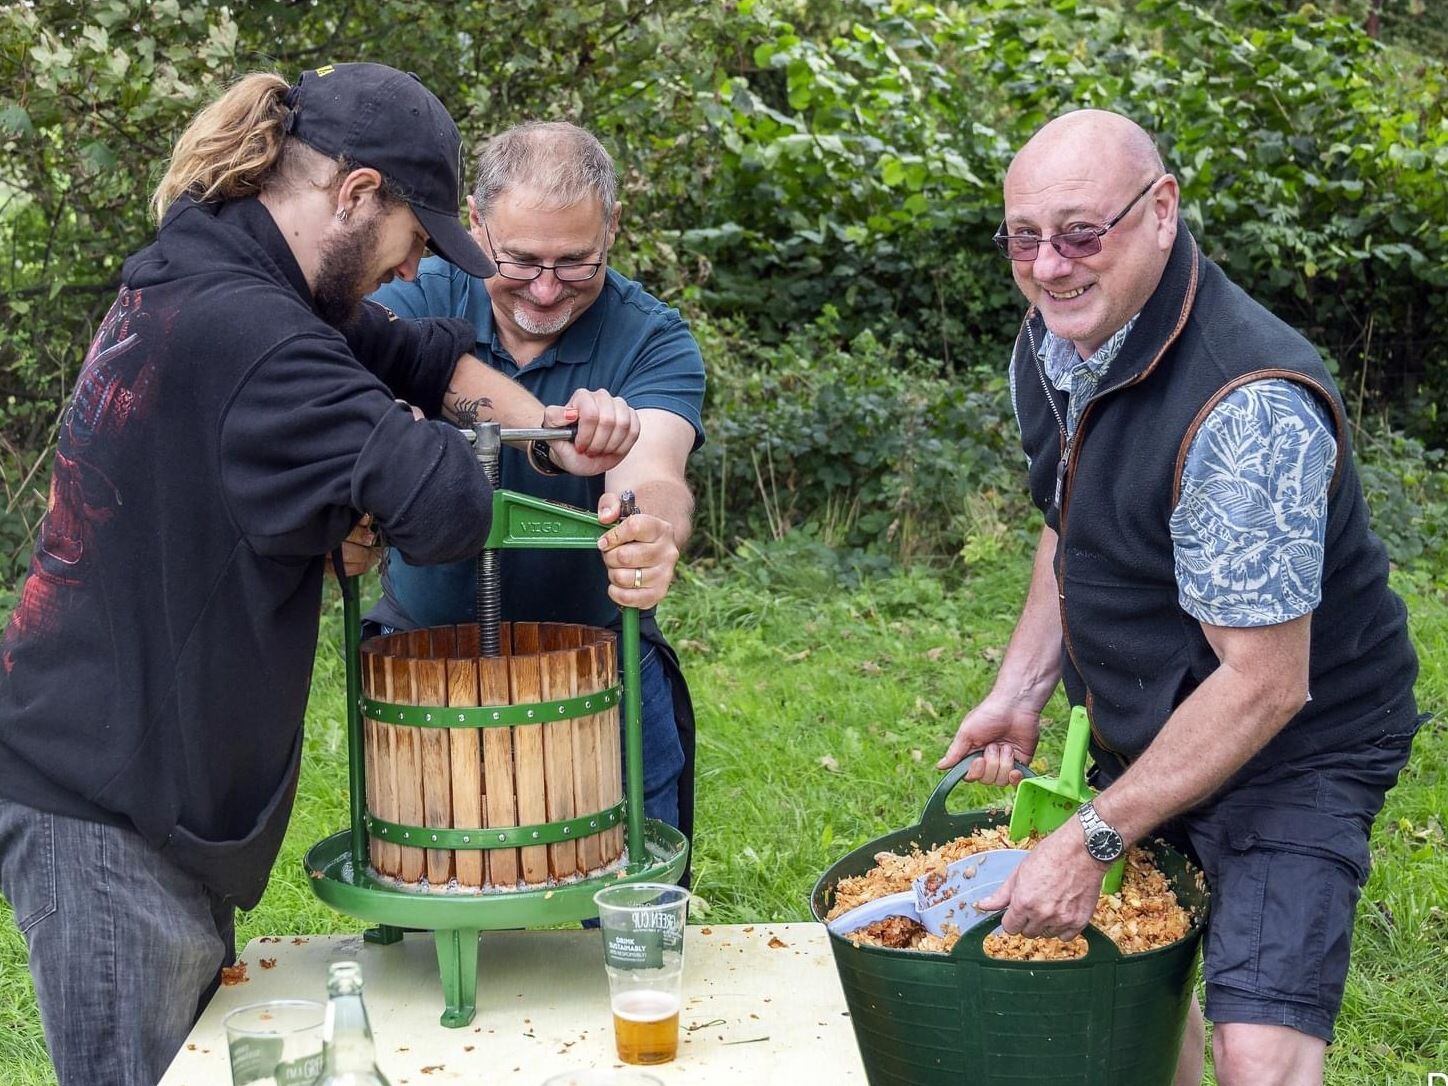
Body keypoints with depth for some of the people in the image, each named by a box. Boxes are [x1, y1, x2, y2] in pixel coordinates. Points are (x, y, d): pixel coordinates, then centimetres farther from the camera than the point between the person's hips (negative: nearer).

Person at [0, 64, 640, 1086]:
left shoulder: (194, 282, 10)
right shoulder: (247, 332, -24)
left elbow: (418, 351, 15)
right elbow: (448, 505, -29)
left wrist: (554, 425, 0)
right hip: (104, 807, -10)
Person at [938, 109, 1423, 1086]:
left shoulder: (1251, 408, -32)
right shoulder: (1051, 342, -3)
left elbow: (1264, 683, -30)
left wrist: (1095, 839, -26)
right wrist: (1021, 691, 3)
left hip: (1290, 747, -8)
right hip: (1143, 730, 8)